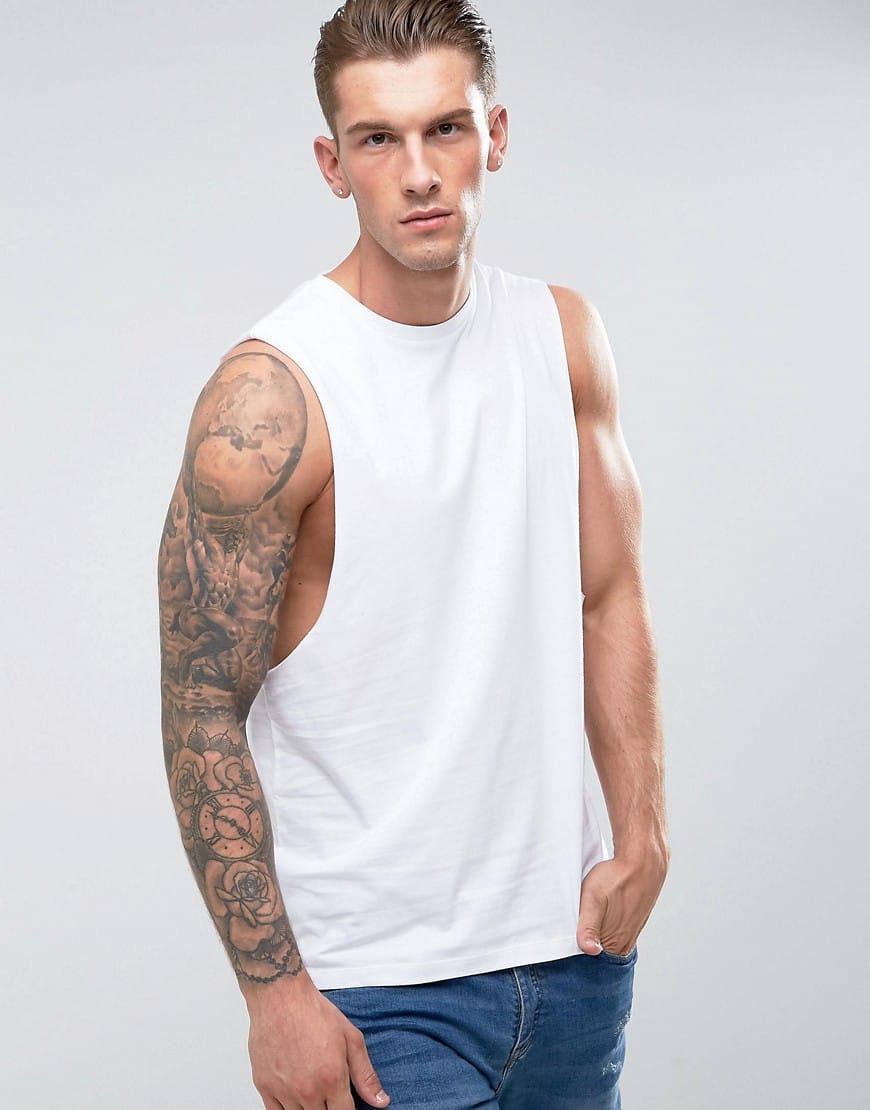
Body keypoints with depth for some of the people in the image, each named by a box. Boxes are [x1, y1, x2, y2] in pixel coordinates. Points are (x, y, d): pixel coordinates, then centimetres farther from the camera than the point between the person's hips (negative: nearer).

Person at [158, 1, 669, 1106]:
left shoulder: (563, 337, 3)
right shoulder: (271, 396, -15)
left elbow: (608, 598, 10)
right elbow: (203, 716, -13)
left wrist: (641, 835, 0)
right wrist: (274, 990, -14)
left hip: (571, 944, 6)